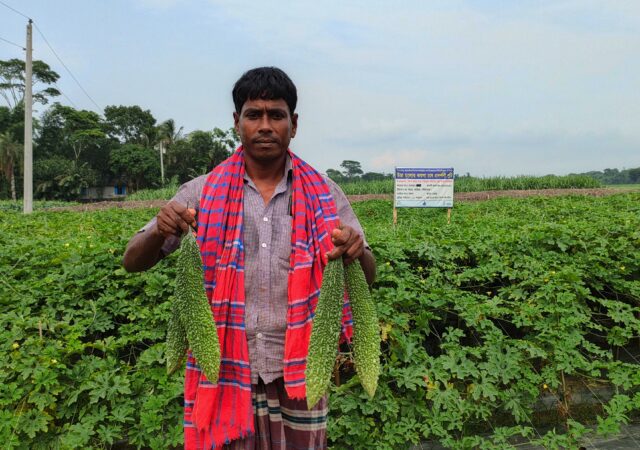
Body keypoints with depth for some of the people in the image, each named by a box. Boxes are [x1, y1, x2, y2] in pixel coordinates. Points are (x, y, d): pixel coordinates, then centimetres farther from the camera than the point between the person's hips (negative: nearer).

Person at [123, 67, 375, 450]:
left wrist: (357, 253, -24)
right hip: (226, 371, 0)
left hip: (298, 373, 1)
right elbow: (133, 262, 0)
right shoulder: (203, 194, -1)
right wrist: (159, 232, -23)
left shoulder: (324, 195, 0)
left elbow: (368, 278, 1)